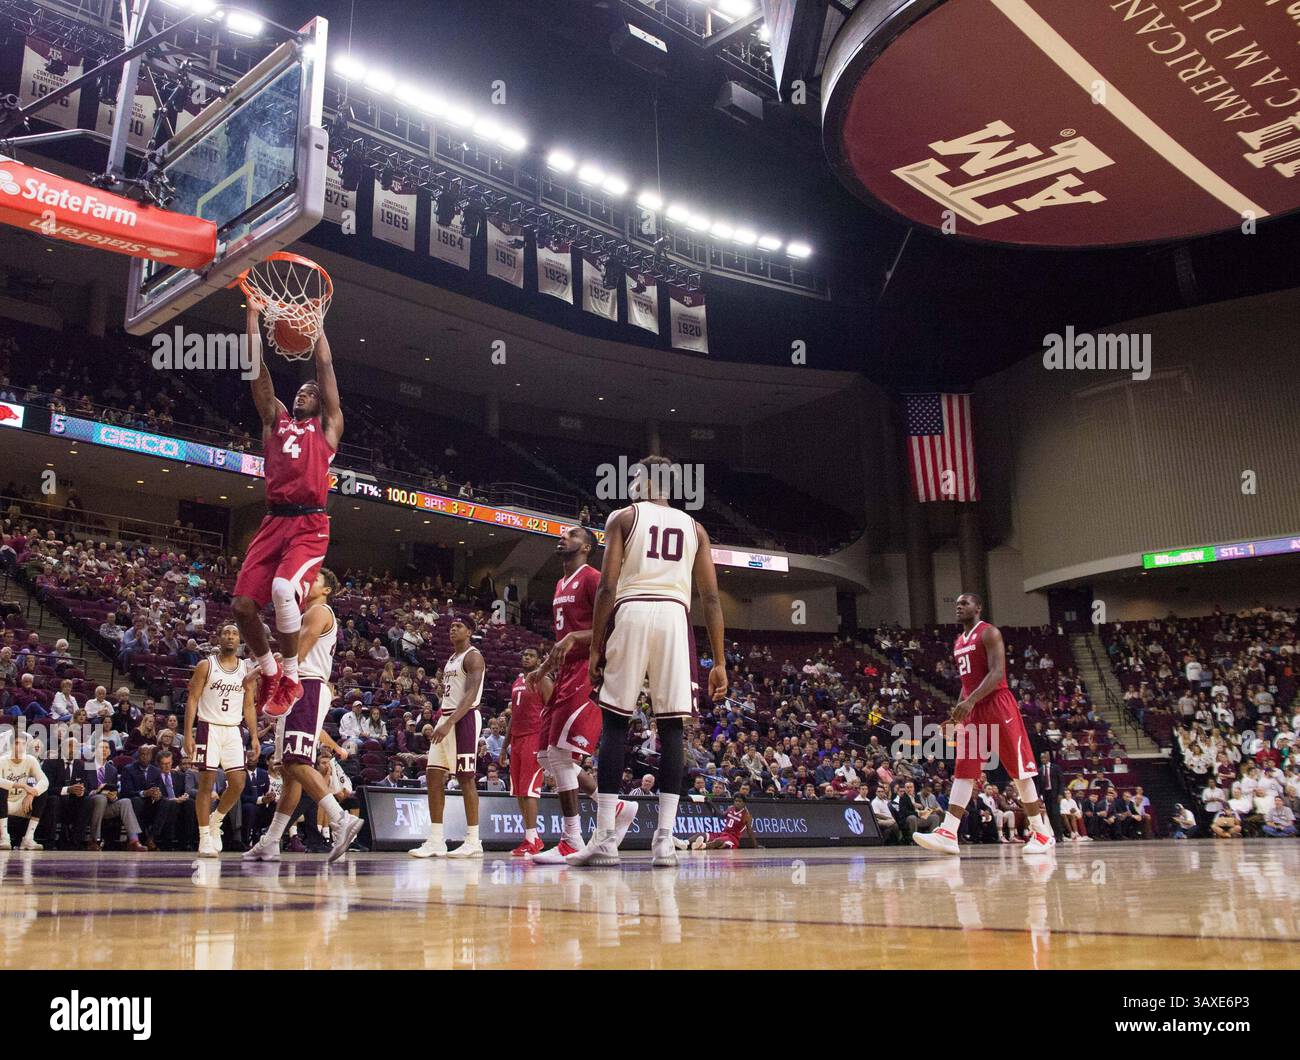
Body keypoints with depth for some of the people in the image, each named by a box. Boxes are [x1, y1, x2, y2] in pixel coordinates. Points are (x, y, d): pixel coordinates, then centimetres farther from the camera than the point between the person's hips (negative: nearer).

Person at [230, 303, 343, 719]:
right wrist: (253, 313, 14)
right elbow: (257, 368, 17)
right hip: (273, 522, 5)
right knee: (242, 603, -6)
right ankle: (269, 671, 19)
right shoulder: (275, 420, 23)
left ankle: (291, 678, -11)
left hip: (310, 525, -5)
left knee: (283, 589, -28)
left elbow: (325, 366, 10)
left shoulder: (328, 427, 13)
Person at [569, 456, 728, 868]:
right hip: (675, 617, 2)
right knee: (671, 726, 4)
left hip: (630, 614, -2)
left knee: (615, 723, 2)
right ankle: (665, 840, -1)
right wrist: (719, 662, 10)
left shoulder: (623, 517, 11)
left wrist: (595, 648, 1)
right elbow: (711, 598, 11)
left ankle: (605, 838, -2)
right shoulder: (693, 527, 20)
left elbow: (607, 586, 0)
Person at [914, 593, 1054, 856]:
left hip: (997, 705, -8)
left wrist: (970, 700, -28)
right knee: (963, 772, -1)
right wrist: (958, 712, 13)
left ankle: (1042, 833, 9)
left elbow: (997, 673, -19)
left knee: (1019, 771, -1)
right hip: (972, 709, 8)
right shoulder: (959, 642, 18)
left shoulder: (989, 633, -7)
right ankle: (947, 834, -8)